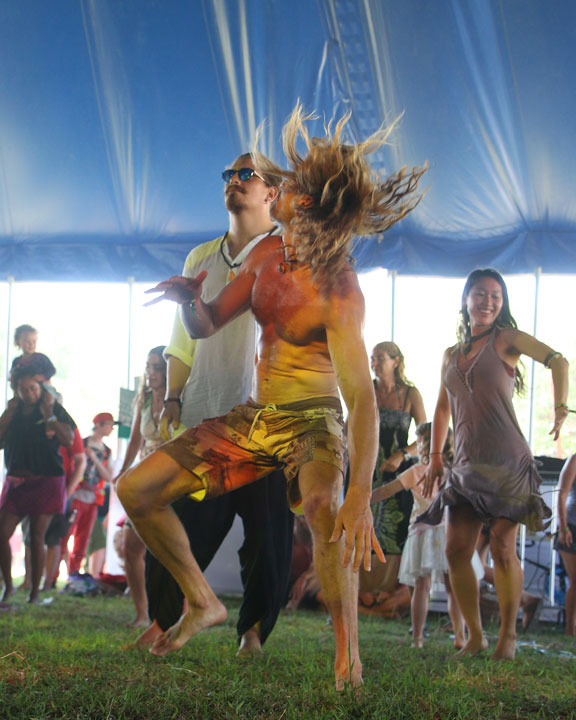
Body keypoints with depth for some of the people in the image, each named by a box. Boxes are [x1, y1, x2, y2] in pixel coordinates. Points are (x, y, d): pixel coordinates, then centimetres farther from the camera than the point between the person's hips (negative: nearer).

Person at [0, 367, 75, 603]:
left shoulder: (54, 409, -1)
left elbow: (68, 439, -14)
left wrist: (48, 413, -16)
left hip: (46, 481, -4)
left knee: (36, 538, -4)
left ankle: (34, 593, 3)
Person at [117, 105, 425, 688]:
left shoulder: (338, 291, -21)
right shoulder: (267, 254, 3)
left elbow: (362, 395, -31)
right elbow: (205, 326, 12)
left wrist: (361, 494, -44)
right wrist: (188, 297, -14)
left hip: (312, 421, -7)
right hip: (253, 417, 8)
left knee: (324, 508, -41)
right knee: (134, 490, 1)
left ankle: (348, 661, -28)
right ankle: (202, 603, 19)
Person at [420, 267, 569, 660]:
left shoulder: (505, 339, 0)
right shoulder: (451, 355, 16)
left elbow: (557, 361, -13)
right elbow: (443, 408, 25)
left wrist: (561, 409, -26)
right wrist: (435, 457, 20)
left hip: (507, 461, -5)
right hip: (467, 465, 5)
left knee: (503, 548, -7)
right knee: (457, 550, -3)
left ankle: (508, 634, 7)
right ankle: (475, 635, 9)